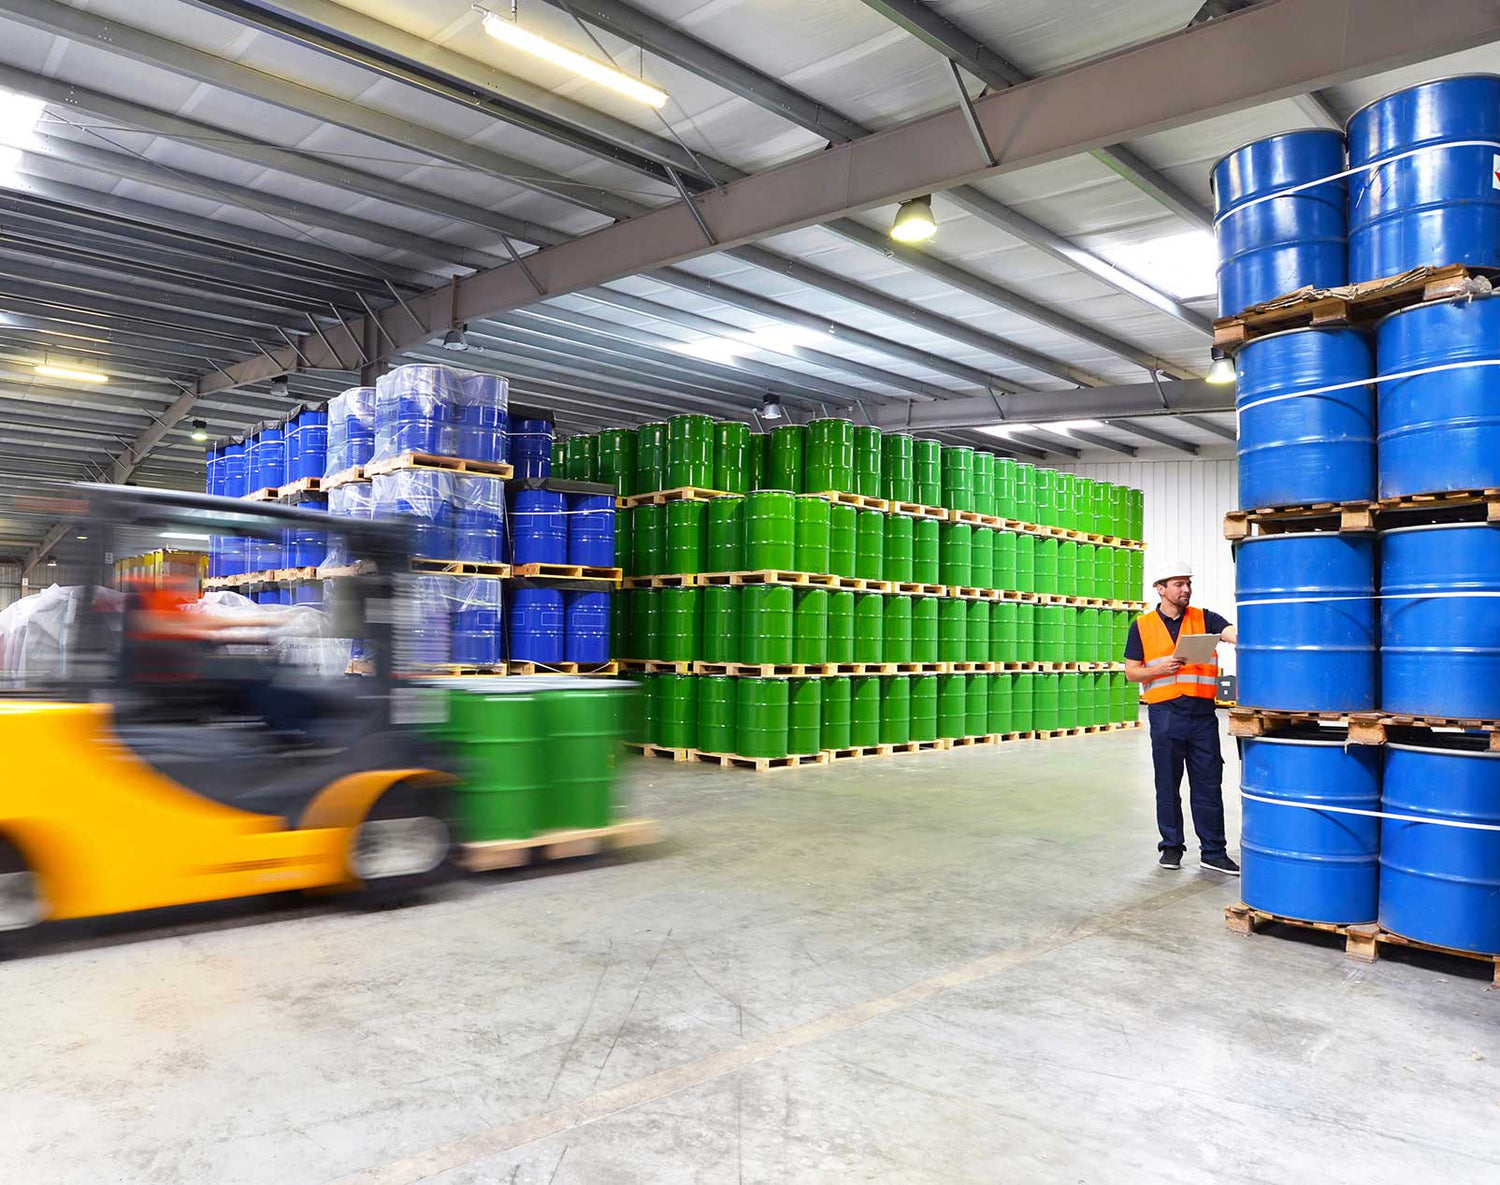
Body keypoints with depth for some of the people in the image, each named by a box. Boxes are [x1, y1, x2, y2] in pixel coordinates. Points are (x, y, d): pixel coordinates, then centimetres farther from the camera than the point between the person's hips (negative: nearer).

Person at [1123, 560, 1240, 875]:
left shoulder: (1204, 618, 7)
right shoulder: (1142, 626, 4)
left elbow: (1233, 634, -11)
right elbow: (1131, 672, 5)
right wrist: (1160, 669, -13)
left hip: (1202, 711, 1)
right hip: (1165, 713, -1)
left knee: (1209, 784, 5)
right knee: (1168, 785, 8)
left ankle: (1213, 851, 14)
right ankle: (1171, 846, 20)